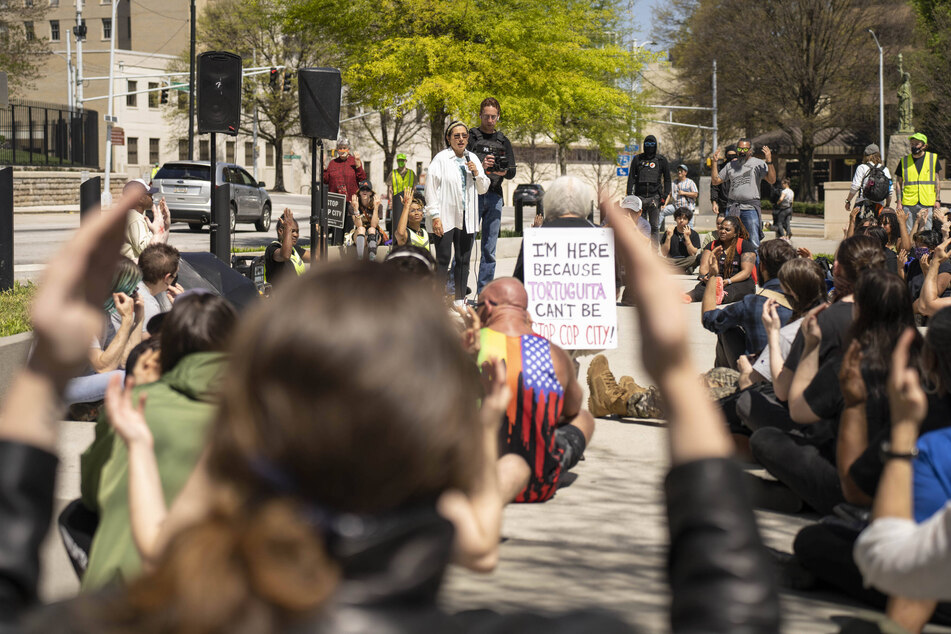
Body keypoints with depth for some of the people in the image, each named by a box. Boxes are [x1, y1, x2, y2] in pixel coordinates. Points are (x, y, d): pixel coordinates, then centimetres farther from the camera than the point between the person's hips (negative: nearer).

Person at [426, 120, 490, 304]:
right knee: (443, 260, -5)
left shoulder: (472, 159, 12)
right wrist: (435, 216, -12)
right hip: (446, 218, -5)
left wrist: (477, 173, -3)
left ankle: (459, 301, 16)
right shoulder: (441, 159, -4)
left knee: (463, 261, 8)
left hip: (466, 218, 5)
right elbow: (431, 188, -7)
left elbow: (483, 189, 17)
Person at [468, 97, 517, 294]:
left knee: (490, 249, 5)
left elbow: (512, 172, 12)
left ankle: (483, 293, 9)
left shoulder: (503, 141, 16)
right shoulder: (470, 137, 5)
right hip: (473, 194, -4)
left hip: (494, 197, 4)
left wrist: (503, 171, -10)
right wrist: (480, 166, -20)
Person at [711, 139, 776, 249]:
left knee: (754, 243, -8)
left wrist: (769, 161, -20)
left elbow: (772, 180, -10)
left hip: (751, 208, -4)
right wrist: (714, 162, 10)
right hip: (733, 208, 4)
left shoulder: (758, 163, 2)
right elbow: (715, 181, 18)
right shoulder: (731, 165, 15)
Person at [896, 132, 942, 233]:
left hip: (927, 203, -1)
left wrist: (938, 200, 0)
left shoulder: (933, 158, 8)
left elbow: (937, 180, 8)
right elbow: (898, 182, 11)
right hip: (908, 203, 1)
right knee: (908, 234, -2)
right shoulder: (904, 161, 9)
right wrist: (899, 201, 1)